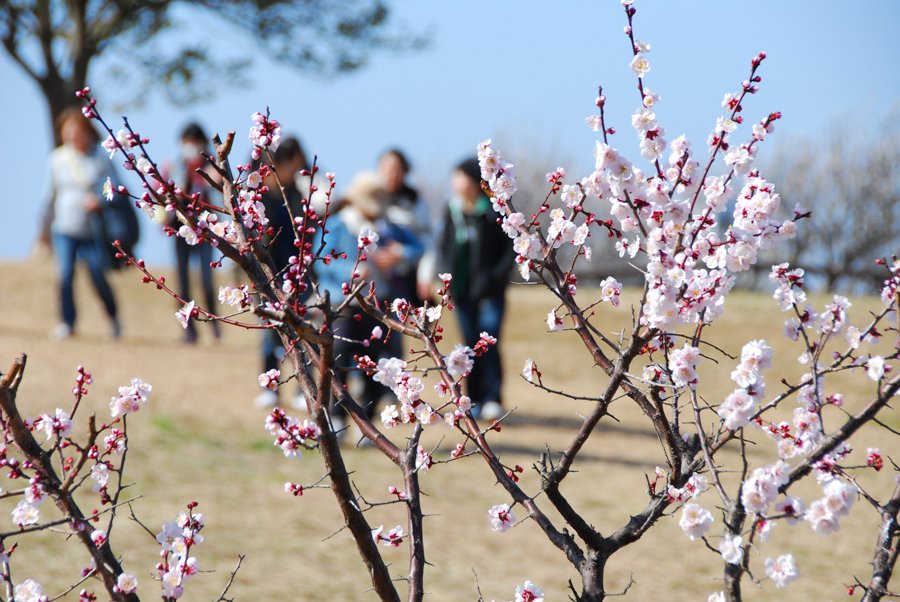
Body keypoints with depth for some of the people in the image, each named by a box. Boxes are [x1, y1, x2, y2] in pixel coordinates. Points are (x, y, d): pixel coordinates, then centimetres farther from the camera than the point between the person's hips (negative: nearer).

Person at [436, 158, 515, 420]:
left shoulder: (494, 210, -6)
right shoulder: (453, 210, 8)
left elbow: (513, 247, -3)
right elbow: (443, 244, 18)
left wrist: (497, 275, -13)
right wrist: (445, 271, 2)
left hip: (489, 290, -5)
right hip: (462, 288, 5)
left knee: (488, 343, -13)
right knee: (470, 343, 7)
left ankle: (493, 398, -10)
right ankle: (475, 399, 12)